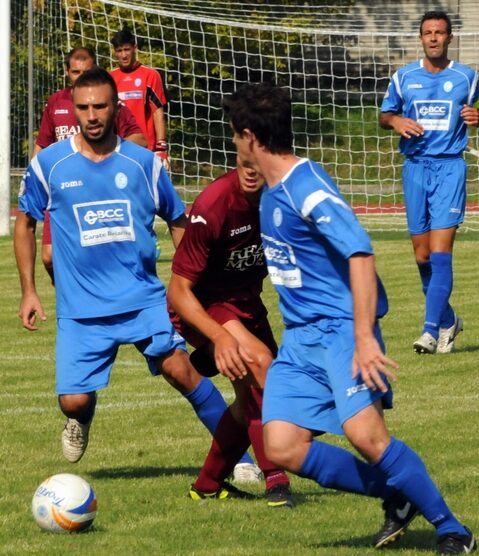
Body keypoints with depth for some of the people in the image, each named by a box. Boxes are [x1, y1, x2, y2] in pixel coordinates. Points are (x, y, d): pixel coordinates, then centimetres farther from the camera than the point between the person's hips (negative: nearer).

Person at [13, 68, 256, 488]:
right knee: (73, 401, -7)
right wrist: (28, 291, 8)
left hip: (143, 298, 0)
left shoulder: (143, 163, 1)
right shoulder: (49, 164, -1)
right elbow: (25, 223, 12)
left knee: (179, 368, -19)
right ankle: (82, 420, 33)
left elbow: (178, 222, 12)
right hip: (80, 309, 0)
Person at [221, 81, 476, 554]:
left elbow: (360, 254, -24)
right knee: (282, 449, -6)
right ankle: (395, 497, 8)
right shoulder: (271, 191, 13)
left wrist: (364, 337, -29)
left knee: (365, 434, -25)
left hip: (341, 327, -9)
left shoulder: (306, 188, -16)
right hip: (299, 337, 9)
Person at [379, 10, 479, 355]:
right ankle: (448, 320, 25)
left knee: (440, 252, -14)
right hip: (415, 167, 3)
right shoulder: (404, 78, 8)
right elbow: (384, 115, 17)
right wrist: (396, 121, -6)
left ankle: (432, 329, -17)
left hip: (450, 167, -3)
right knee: (422, 256, 5)